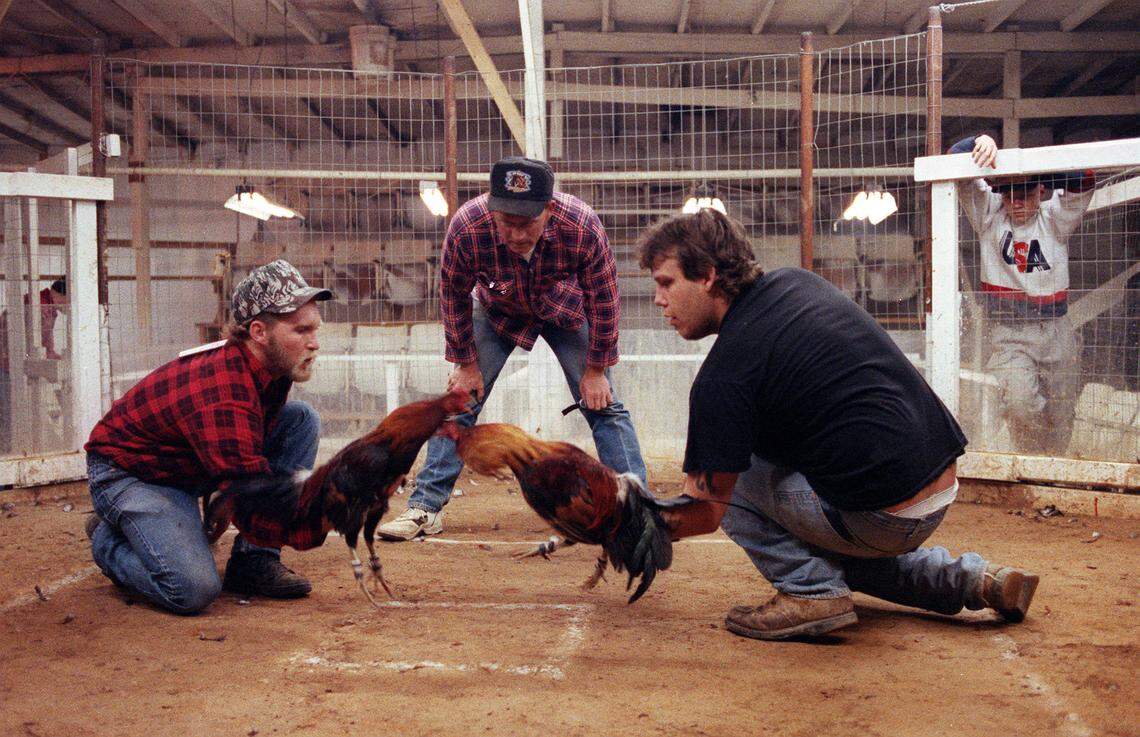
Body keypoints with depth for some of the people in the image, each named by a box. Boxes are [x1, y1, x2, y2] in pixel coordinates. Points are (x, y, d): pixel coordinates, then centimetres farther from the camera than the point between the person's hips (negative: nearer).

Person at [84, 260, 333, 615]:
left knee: (303, 419, -6)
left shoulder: (273, 366, -8)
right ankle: (109, 541, 6)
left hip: (195, 463, 9)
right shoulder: (222, 395, -35)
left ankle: (253, 562, -5)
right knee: (194, 589, -28)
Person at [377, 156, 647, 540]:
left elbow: (603, 299, -20)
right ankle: (426, 506, 4)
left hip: (567, 312, 0)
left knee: (602, 404, -5)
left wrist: (595, 371, -13)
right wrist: (466, 364, -9)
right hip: (498, 313, 1)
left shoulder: (583, 227, -37)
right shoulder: (467, 227, -36)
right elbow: (453, 295, -16)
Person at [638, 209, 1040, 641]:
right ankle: (969, 579, 22)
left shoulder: (721, 377, -15)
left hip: (881, 519, -9)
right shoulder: (796, 282, 8)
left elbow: (708, 511, -9)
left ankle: (811, 590, -4)